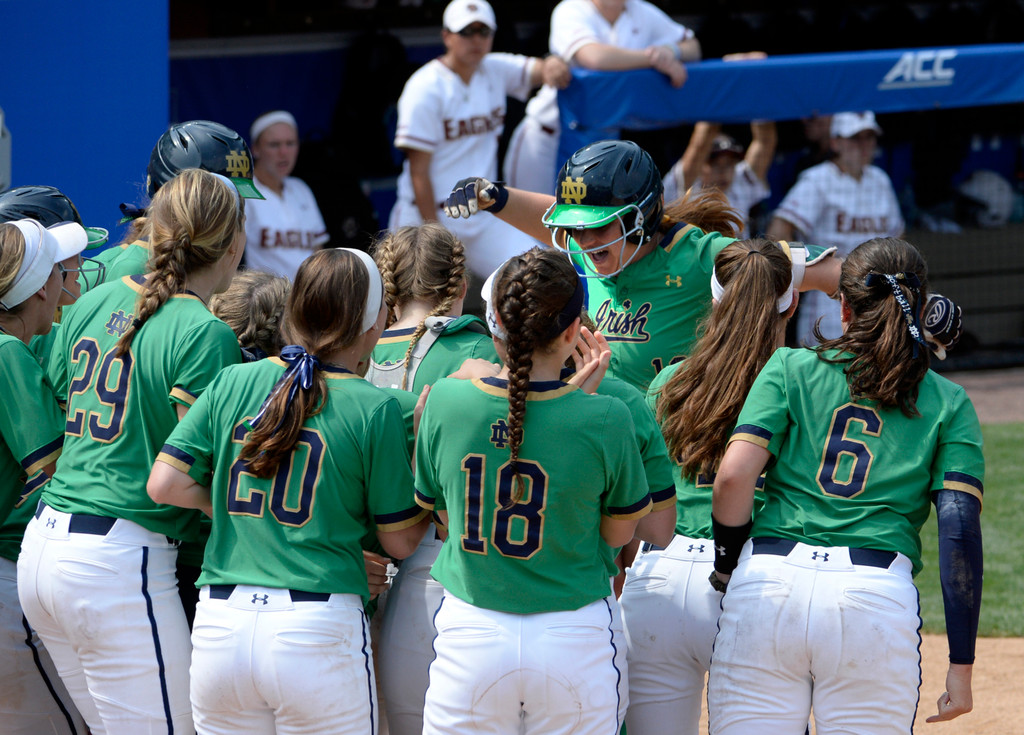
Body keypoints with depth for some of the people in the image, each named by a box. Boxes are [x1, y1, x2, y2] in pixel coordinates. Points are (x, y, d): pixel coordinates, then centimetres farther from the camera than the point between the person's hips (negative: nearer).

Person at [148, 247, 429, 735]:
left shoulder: (232, 383, 5)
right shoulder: (374, 408, -5)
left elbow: (164, 484, 2)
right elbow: (400, 542, 2)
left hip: (220, 624, 4)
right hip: (319, 628, -4)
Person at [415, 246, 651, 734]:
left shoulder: (445, 401, -8)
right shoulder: (604, 419, -15)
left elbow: (443, 513, 6)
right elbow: (618, 532, 0)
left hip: (471, 636, 2)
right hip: (576, 638, -1)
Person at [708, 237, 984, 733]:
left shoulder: (790, 368, 12)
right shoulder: (948, 403, 12)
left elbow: (734, 475, -2)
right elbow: (960, 529, 2)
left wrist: (729, 565, 14)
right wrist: (961, 666, 2)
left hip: (768, 584, 0)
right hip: (880, 596, 0)